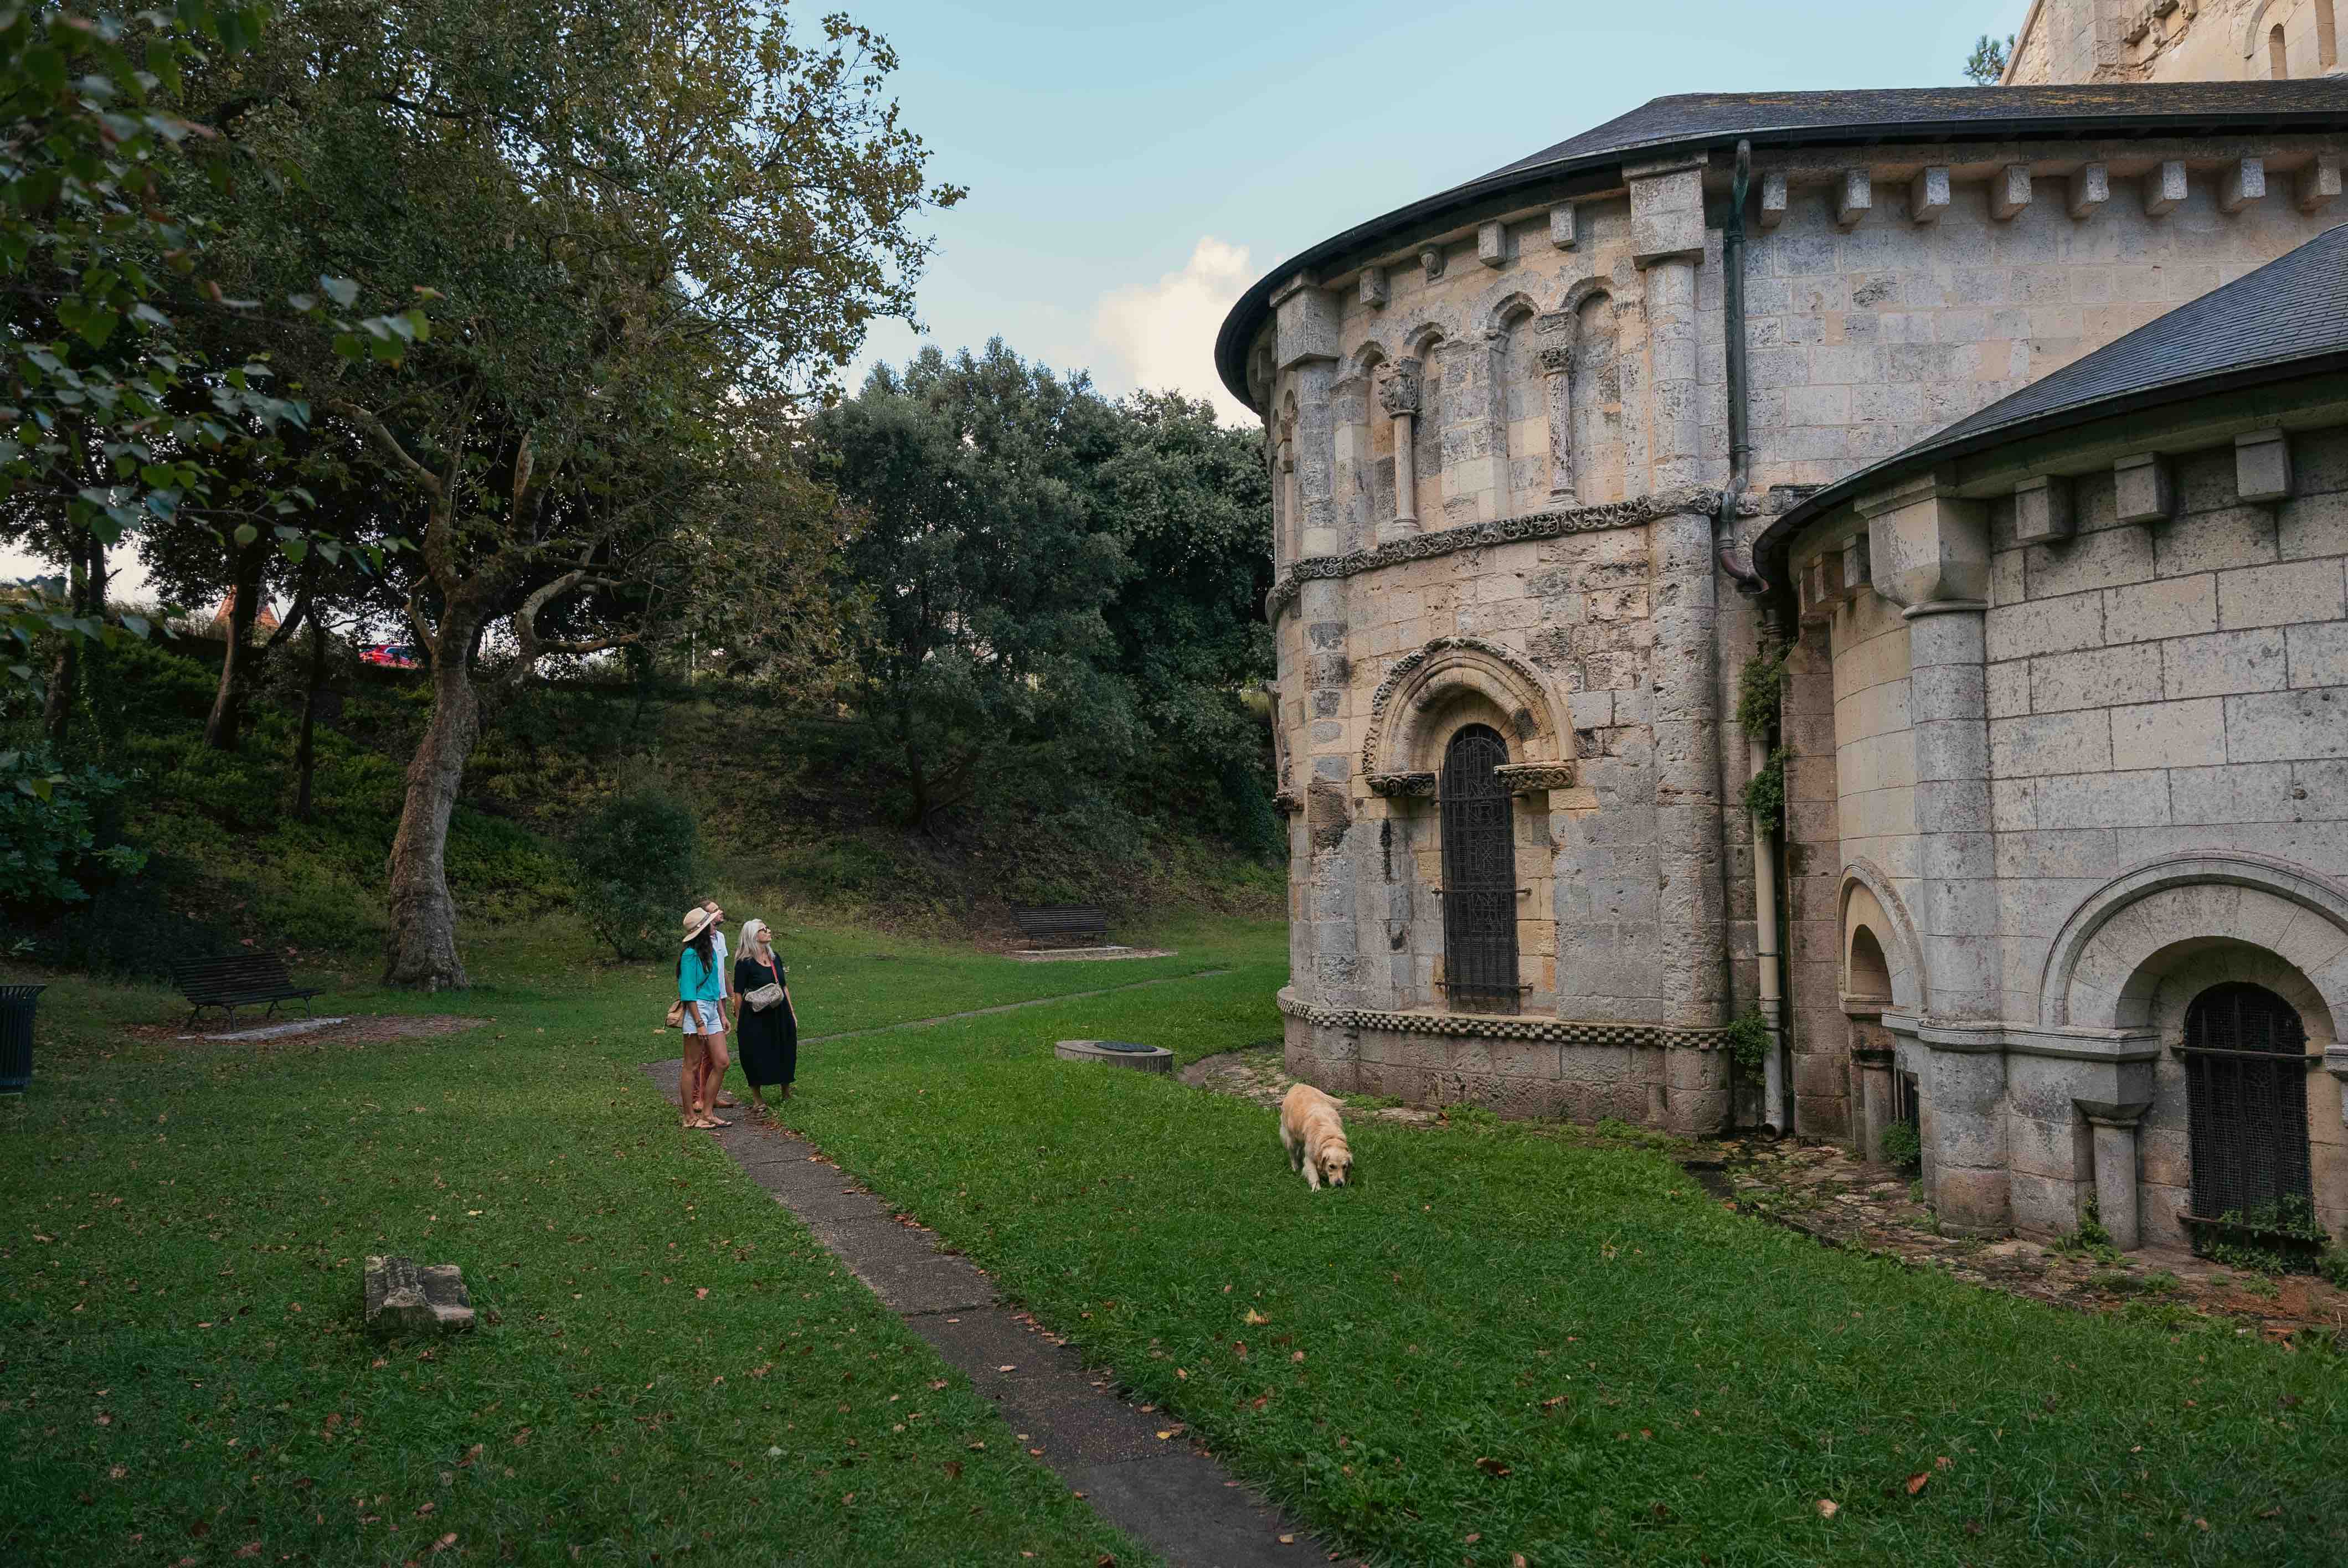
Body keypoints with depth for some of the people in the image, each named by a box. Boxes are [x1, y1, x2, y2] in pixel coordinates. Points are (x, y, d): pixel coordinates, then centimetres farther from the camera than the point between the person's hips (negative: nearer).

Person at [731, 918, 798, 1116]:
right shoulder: (745, 963, -10)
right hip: (755, 1017, -6)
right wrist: (738, 1020, -9)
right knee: (756, 1060, 1)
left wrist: (791, 1013, 15)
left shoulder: (775, 959, 10)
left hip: (780, 1014, 6)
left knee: (785, 1056, 11)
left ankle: (787, 1096, 28)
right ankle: (759, 1103, 12)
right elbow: (738, 994, -8)